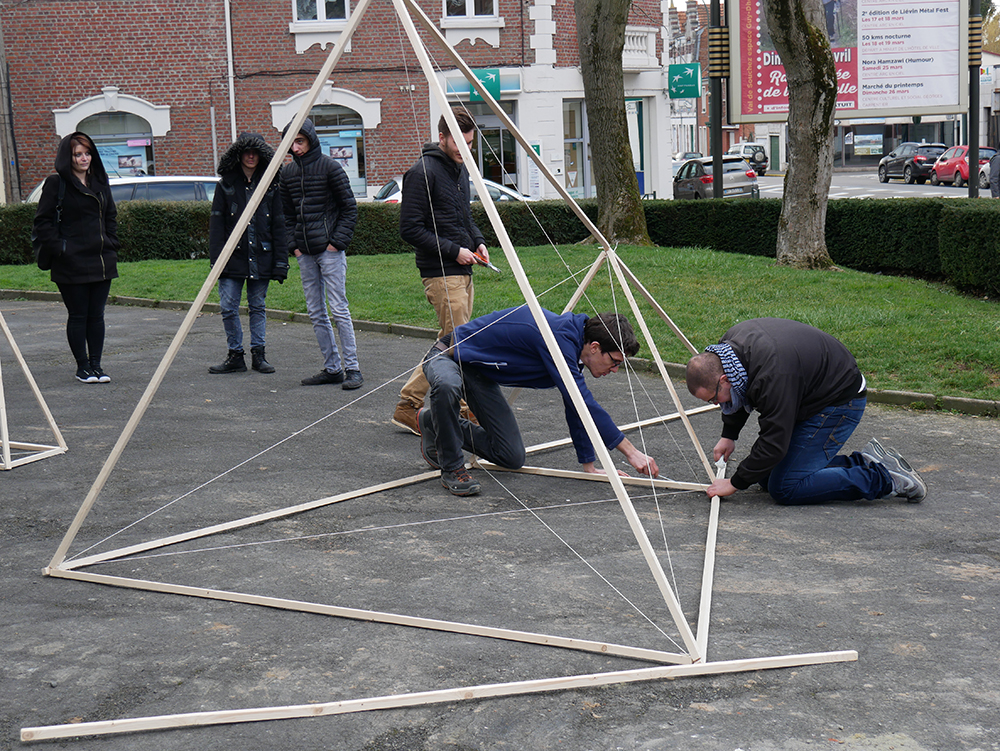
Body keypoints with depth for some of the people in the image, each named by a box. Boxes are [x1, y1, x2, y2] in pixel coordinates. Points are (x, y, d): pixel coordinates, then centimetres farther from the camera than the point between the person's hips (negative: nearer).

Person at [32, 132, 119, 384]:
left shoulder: (100, 182, 13)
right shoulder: (56, 184, -4)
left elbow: (111, 217, 22)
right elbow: (42, 223, -5)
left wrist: (110, 245, 11)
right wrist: (60, 249, -12)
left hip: (102, 262, 5)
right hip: (72, 264, -5)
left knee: (96, 315, 7)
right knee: (78, 316, 2)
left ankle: (96, 364, 13)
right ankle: (82, 366, 10)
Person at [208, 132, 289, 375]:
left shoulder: (270, 186, 6)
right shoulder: (226, 185, 4)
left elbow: (279, 225, 5)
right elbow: (216, 224, 1)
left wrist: (280, 262, -1)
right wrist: (216, 259, -7)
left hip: (261, 258, 1)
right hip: (233, 258, -1)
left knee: (258, 306, 8)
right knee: (228, 307, -2)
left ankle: (258, 354, 16)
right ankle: (235, 356, 9)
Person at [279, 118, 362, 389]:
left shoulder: (329, 167, -6)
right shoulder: (288, 172, 10)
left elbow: (350, 207, -5)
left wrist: (337, 241, -11)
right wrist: (293, 244, 6)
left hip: (330, 250, -6)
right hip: (305, 253, 6)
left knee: (339, 309, -8)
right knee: (316, 312, 7)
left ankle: (352, 368, -3)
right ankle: (332, 368, 14)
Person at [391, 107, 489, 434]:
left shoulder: (460, 169, 15)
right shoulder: (422, 172, -13)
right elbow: (410, 229, -16)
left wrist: (478, 241, 8)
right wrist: (453, 251, -15)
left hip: (462, 271, 9)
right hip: (441, 274, -9)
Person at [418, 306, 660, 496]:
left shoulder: (572, 344, -4)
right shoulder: (558, 338, -33)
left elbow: (577, 408, 8)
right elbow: (583, 403, -36)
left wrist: (589, 465, 8)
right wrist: (631, 451, -32)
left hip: (480, 373, 9)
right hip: (448, 355, -8)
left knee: (513, 457, 1)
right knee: (448, 386, -46)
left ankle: (438, 423, 22)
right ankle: (452, 468, -22)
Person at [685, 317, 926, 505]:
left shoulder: (772, 376, -36)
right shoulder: (731, 341, -8)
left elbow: (773, 443, -29)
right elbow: (740, 392, 16)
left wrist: (735, 483, -18)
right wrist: (729, 435, 16)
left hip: (840, 403, -10)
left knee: (785, 488, -15)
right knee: (767, 476, 9)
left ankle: (885, 478, -9)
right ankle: (865, 462, 12)